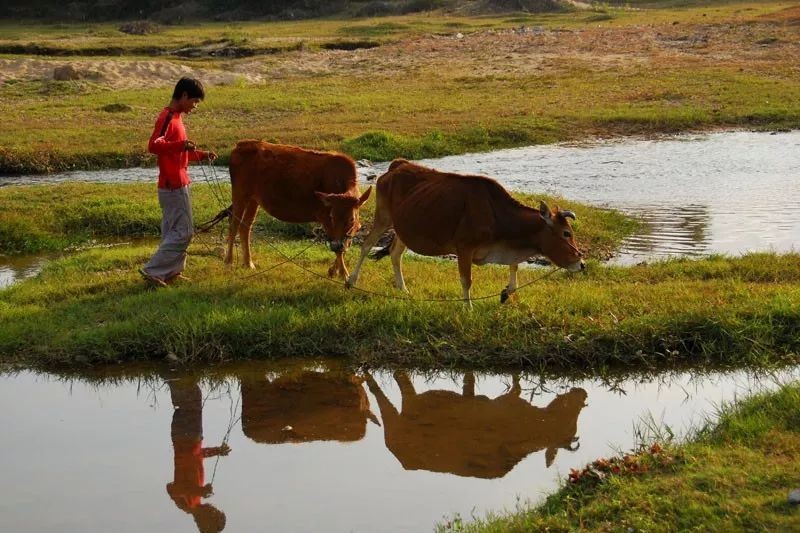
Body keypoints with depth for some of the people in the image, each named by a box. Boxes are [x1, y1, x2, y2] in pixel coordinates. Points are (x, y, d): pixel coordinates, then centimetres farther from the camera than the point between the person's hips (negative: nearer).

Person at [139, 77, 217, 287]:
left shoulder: (175, 117, 16)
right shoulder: (167, 118, -15)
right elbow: (153, 145, -31)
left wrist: (202, 155, 16)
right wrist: (180, 145, -44)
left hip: (176, 185, 10)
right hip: (174, 186, -10)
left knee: (173, 231, 13)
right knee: (183, 232, -8)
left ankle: (171, 271, 18)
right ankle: (152, 270, -7)